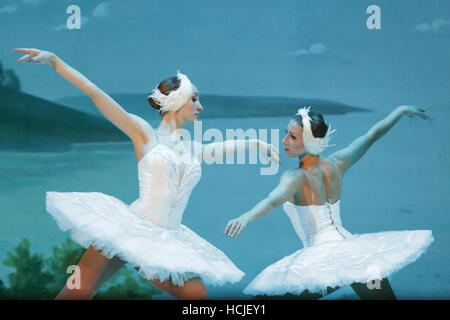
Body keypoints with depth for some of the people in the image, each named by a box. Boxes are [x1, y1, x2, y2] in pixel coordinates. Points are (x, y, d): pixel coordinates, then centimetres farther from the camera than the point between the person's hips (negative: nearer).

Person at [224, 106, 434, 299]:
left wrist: (245, 218, -48)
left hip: (322, 256, -6)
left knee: (261, 296, 3)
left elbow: (274, 200, -31)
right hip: (354, 248, 6)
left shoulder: (295, 177, -10)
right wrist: (402, 110, 33)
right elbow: (372, 135, 19)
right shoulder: (337, 164, 6)